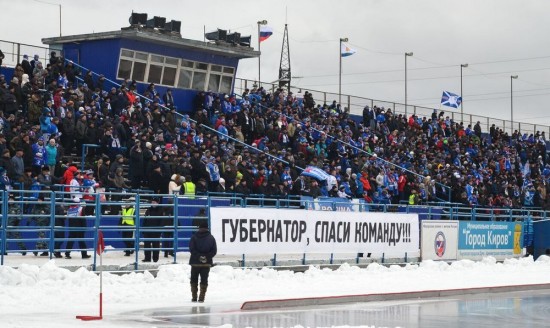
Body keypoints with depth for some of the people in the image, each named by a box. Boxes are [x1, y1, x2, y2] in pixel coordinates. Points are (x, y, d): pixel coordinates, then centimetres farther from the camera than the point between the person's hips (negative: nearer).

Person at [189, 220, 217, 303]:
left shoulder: (194, 237, -6)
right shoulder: (211, 238, 0)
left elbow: (192, 249, -13)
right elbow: (214, 251, -5)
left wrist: (199, 256, -11)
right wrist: (207, 257, -8)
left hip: (195, 262, -1)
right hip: (207, 263, 1)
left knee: (194, 280, 12)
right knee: (204, 280, 7)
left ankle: (194, 297, 10)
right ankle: (201, 298, 2)